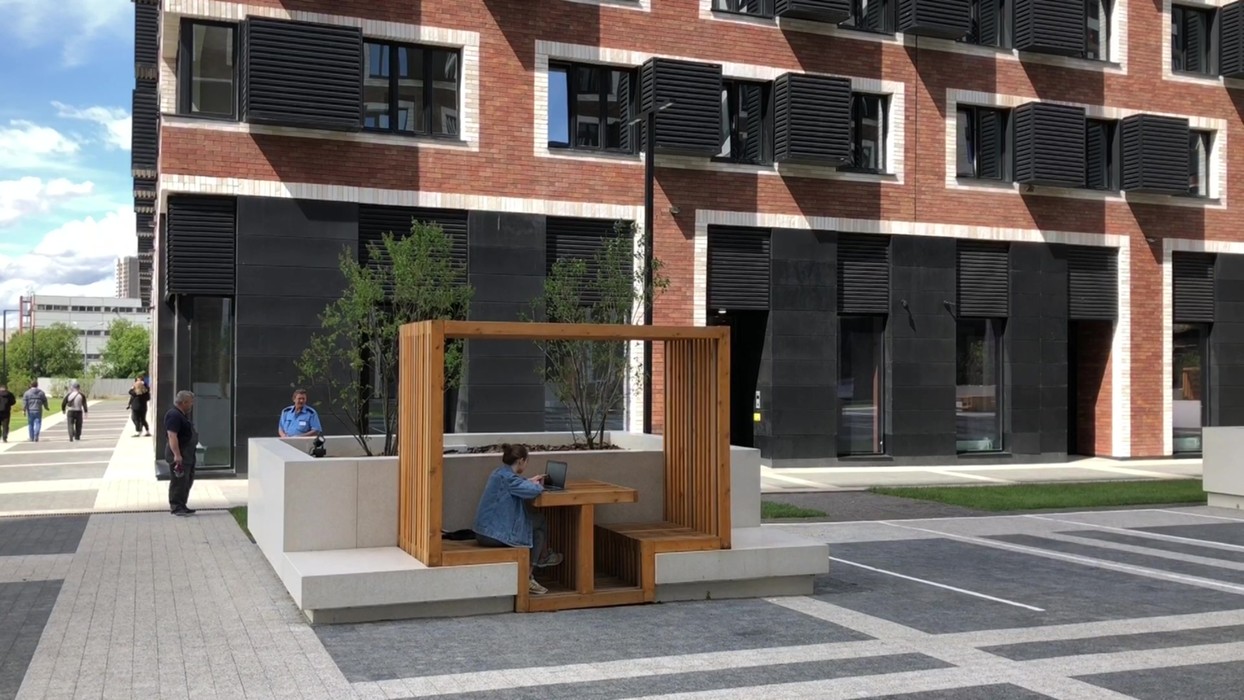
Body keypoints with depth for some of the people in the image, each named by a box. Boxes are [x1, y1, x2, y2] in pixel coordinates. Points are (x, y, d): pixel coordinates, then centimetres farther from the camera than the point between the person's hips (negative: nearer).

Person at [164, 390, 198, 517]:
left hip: (187, 454, 11)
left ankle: (182, 506, 23)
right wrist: (177, 454, -31)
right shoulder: (174, 415, -18)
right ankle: (176, 507, -1)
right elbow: (172, 436, -26)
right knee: (179, 481, -6)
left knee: (187, 480, 15)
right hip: (179, 455, -11)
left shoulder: (182, 415, 16)